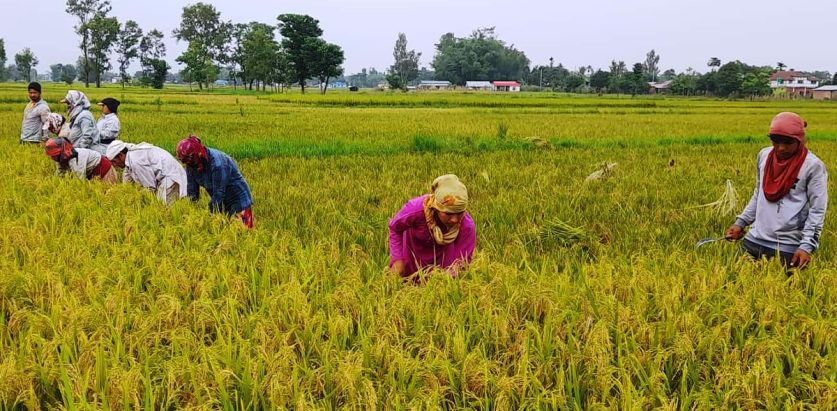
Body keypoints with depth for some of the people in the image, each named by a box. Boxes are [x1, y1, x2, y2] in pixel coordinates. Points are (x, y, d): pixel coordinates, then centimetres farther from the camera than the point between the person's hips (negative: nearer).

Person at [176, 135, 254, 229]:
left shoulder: (217, 163, -30)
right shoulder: (191, 165, -7)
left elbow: (218, 194, -29)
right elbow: (192, 191, -3)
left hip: (239, 203, -7)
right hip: (222, 204, 7)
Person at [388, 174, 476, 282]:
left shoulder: (467, 226, -39)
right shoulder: (416, 209, -40)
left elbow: (461, 261, -28)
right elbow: (395, 228, -18)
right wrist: (397, 259, -23)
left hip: (443, 253, 0)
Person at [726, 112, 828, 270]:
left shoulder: (813, 166, -9)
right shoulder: (764, 156, 7)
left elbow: (817, 211, -9)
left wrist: (806, 246, -17)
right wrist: (741, 222, 11)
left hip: (787, 247, -5)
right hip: (754, 240, 5)